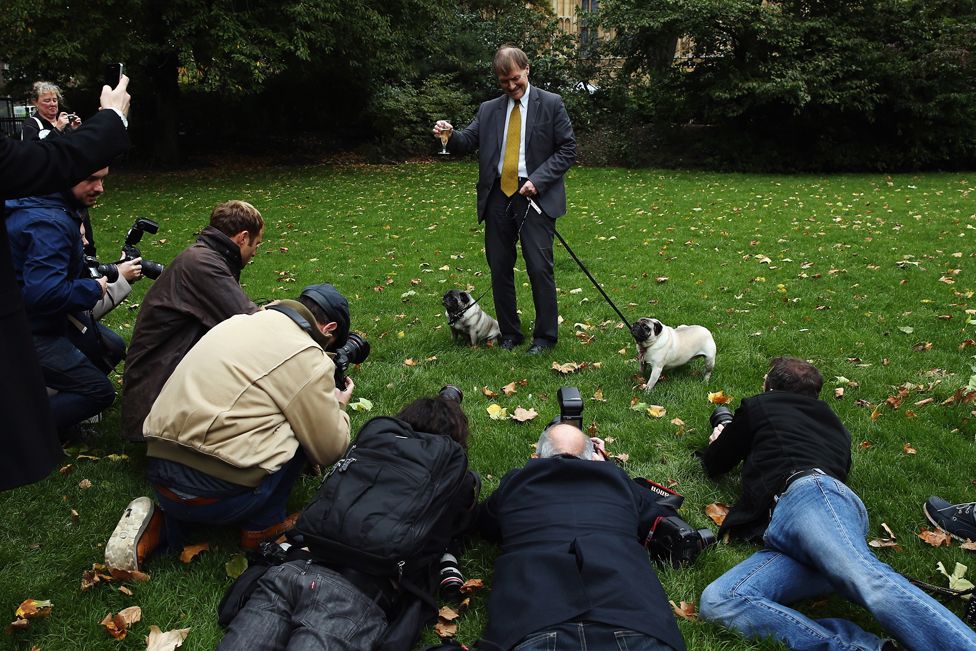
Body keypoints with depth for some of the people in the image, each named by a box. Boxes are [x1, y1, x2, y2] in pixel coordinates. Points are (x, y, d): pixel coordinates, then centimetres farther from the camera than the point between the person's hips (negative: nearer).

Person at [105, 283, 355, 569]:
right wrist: (338, 406, 18)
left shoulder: (239, 321, 13)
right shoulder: (308, 357, -8)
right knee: (301, 426, 8)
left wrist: (324, 398, 27)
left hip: (159, 478, 7)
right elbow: (329, 449, -2)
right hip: (216, 495, -7)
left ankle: (164, 525, 14)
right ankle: (262, 526, 12)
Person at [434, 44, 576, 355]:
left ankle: (545, 336, 9)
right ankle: (509, 334, 21)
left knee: (540, 268, -6)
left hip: (535, 197, -4)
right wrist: (449, 135, -16)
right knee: (500, 268, 7)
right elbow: (468, 141, 7)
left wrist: (538, 180, -12)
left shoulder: (551, 103, 2)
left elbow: (567, 149, -1)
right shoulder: (488, 110, 14)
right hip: (498, 197, 4)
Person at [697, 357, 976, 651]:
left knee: (868, 580, -35)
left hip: (810, 494, -6)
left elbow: (715, 465, 33)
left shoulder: (760, 406, 25)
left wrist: (717, 444, 58)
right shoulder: (832, 424, 41)